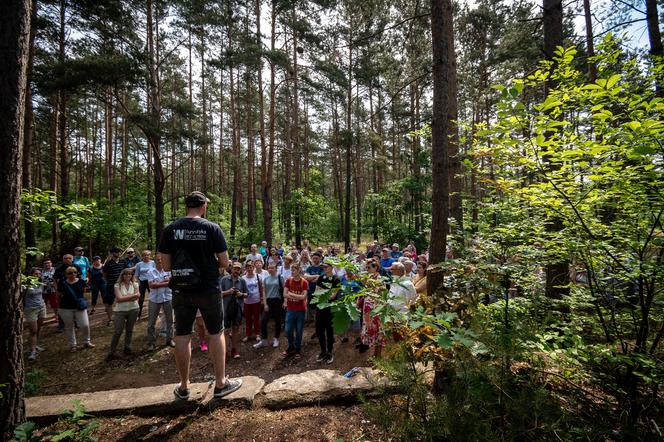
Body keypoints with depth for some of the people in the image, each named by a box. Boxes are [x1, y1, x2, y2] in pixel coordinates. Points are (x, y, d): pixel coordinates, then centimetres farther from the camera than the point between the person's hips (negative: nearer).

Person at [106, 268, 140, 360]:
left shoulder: (135, 284, 1)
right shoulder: (118, 285, -4)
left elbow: (136, 298, -7)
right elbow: (119, 298, -14)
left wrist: (123, 297, -13)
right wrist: (132, 295, -13)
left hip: (133, 309, 2)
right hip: (120, 310, -2)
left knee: (129, 330, 12)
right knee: (117, 331, 0)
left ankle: (127, 348, 27)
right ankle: (111, 352, 14)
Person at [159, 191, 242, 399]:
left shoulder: (170, 229, -2)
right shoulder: (212, 228, -10)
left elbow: (166, 266, -1)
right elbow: (224, 261, -9)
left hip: (181, 290, 3)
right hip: (208, 290, -2)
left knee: (182, 336, 14)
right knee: (216, 334, 11)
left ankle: (184, 386, 28)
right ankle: (221, 383, 20)